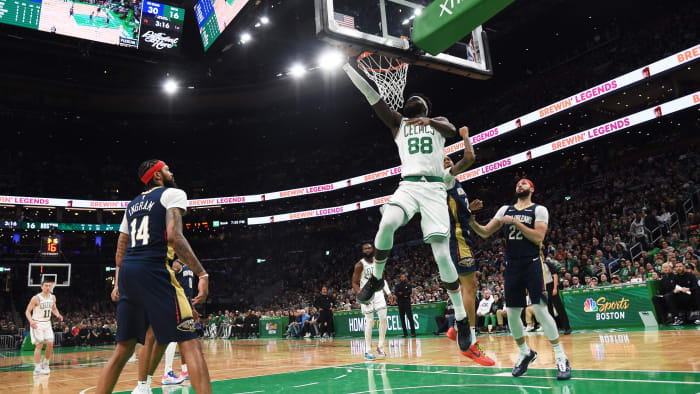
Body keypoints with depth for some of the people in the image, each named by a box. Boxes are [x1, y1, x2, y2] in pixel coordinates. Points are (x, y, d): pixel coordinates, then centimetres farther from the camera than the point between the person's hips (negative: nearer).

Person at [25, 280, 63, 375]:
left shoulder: (52, 297, 2)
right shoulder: (36, 298, -15)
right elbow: (27, 311, -12)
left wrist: (57, 314, -3)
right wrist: (31, 321, -28)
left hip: (47, 323, 6)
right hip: (37, 324, -6)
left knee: (50, 344, 1)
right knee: (39, 345, -9)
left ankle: (45, 364, 20)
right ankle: (37, 369, -2)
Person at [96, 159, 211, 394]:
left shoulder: (133, 204, 25)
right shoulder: (172, 194, 3)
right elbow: (174, 236, -13)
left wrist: (118, 283, 34)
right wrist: (202, 274, -16)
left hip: (127, 271, 8)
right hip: (153, 270, -8)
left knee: (123, 348, 16)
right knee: (189, 343, -7)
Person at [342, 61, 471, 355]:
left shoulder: (437, 121, 19)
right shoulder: (398, 122, 21)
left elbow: (452, 130, -6)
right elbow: (372, 96, 12)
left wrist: (430, 121, -27)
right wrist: (347, 66, 6)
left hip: (434, 188, -1)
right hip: (408, 186, 1)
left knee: (442, 256, -10)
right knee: (386, 224, -32)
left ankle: (461, 319, 3)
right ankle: (376, 278, -6)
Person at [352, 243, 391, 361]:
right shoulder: (360, 265, -9)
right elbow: (354, 283, -10)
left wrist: (387, 291, 6)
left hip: (378, 292, 4)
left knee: (383, 318, -6)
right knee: (369, 322, -5)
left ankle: (380, 346, 8)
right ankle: (368, 350, 4)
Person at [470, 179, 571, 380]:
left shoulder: (539, 210, 1)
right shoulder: (505, 210, 14)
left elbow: (538, 237, -12)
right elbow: (485, 233, 8)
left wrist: (516, 222, -16)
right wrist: (472, 223, -11)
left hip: (532, 264, -4)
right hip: (512, 266, 4)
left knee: (540, 310, -11)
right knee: (512, 313, 5)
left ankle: (561, 358, 2)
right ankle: (525, 353, 25)